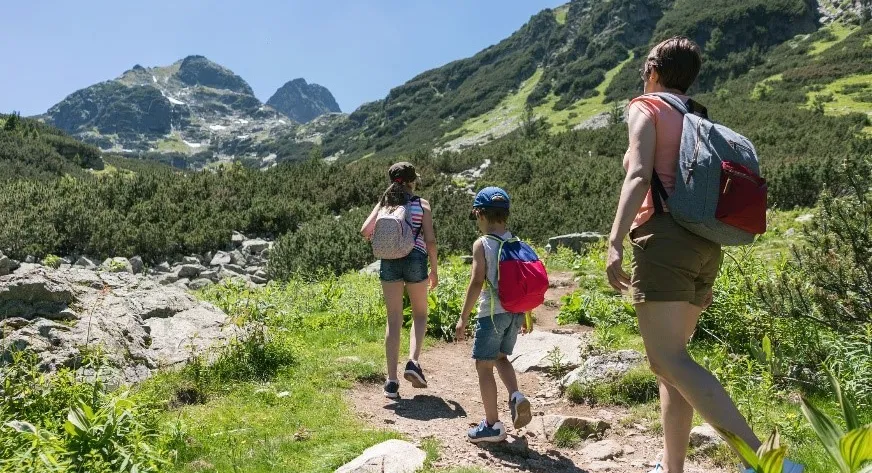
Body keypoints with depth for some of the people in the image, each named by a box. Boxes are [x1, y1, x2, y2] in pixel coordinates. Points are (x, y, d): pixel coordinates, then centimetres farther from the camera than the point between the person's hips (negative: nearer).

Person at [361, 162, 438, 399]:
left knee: (394, 320, 6)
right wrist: (434, 270, 5)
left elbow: (365, 231, -2)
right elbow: (430, 240, -4)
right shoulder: (421, 204, 3)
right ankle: (413, 362, -2)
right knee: (420, 314, 18)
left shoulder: (384, 204, 10)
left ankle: (392, 380, 5)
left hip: (389, 262, 2)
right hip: (415, 260, -2)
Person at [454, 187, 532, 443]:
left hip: (492, 313, -7)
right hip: (515, 312, 7)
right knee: (500, 357, 25)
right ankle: (516, 396, 3)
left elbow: (477, 282, -16)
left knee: (484, 365, 5)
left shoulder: (482, 244, -9)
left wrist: (463, 317, -10)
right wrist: (524, 314, 20)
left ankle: (492, 425, 11)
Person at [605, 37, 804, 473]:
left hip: (665, 239, -8)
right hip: (704, 245, 8)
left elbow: (639, 175, -16)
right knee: (670, 360, 11)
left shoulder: (646, 107, 3)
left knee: (668, 360, -13)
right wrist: (705, 278, 24)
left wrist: (614, 242, -24)